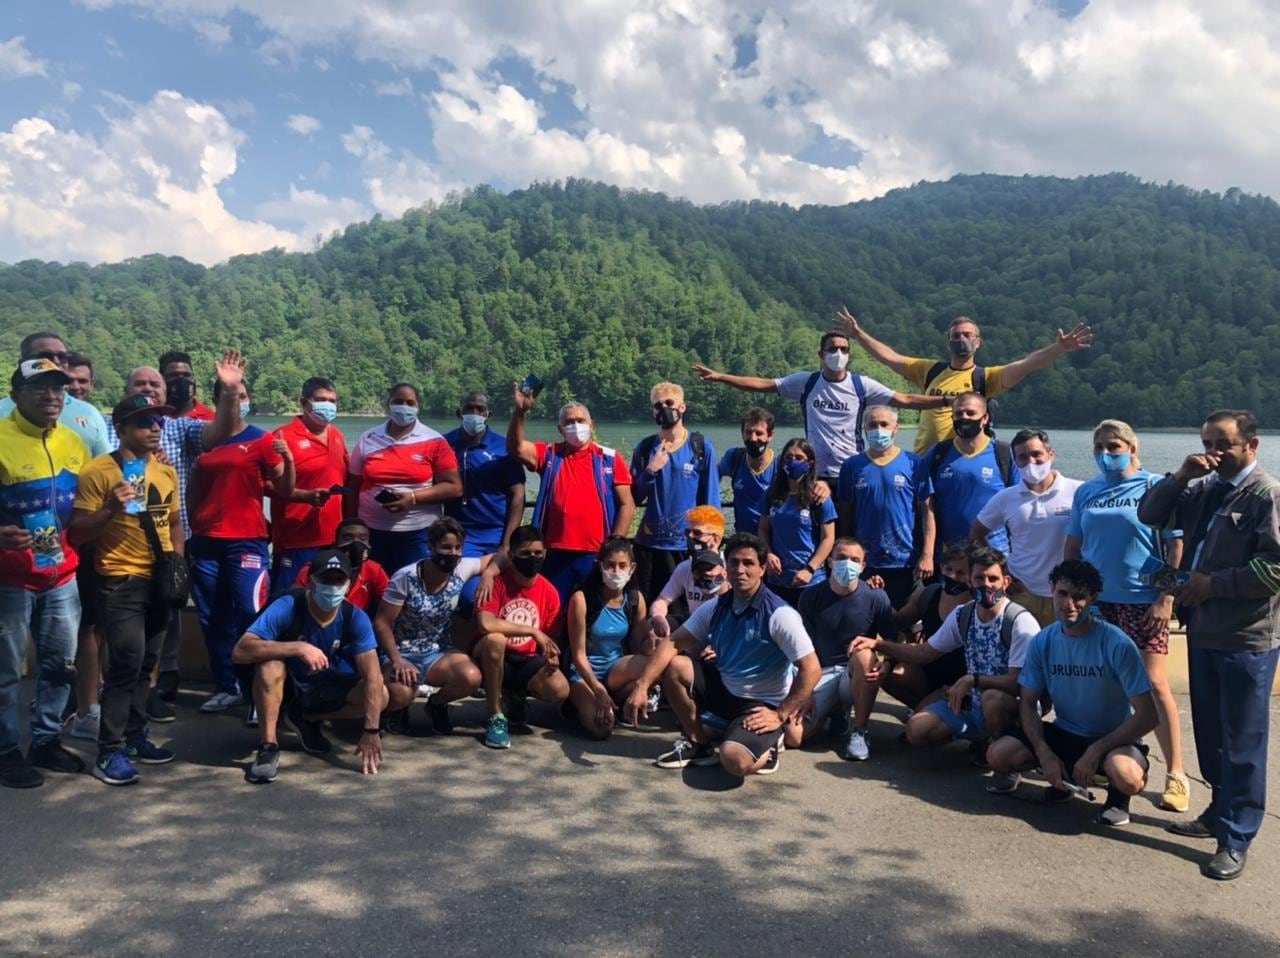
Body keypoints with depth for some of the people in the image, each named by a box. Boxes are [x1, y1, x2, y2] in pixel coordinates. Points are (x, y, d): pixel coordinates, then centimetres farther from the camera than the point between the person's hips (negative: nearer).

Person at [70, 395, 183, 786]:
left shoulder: (166, 471, 10)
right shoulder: (98, 471, -9)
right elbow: (77, 532, -9)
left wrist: (178, 562, 6)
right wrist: (111, 509, -25)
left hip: (159, 581, 6)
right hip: (120, 582, -6)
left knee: (145, 664, 13)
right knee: (125, 664, -9)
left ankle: (135, 737, 25)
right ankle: (109, 751, 1)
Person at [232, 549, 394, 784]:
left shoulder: (355, 618, -18)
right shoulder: (286, 607, -26)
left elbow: (372, 676, -23)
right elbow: (240, 652, -37)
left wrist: (371, 731, -33)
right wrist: (298, 648, -44)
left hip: (325, 687, 4)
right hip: (285, 686, -3)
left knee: (384, 696, -20)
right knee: (270, 665, -37)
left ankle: (307, 719, 2)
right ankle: (268, 747, -22)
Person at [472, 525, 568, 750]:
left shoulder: (550, 592, -2)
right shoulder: (496, 582, -15)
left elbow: (550, 638, 7)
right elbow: (485, 624, -32)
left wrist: (552, 656, -17)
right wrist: (533, 631, -26)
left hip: (527, 660, 3)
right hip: (493, 656, -3)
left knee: (560, 691, -25)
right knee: (495, 639, -38)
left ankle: (516, 695, 13)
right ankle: (495, 717, -20)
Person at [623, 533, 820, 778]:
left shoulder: (779, 615, -20)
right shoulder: (715, 608, -3)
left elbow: (811, 670, -21)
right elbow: (672, 643, -5)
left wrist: (780, 716, -19)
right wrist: (641, 686, -16)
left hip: (762, 705, -6)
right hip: (724, 688, 6)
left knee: (734, 761, -32)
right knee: (673, 666, -12)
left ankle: (768, 745, 5)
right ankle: (698, 744, 4)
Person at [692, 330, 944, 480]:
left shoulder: (861, 385, 0)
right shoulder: (806, 382, 2)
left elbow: (904, 400, -4)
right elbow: (763, 385, 1)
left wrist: (945, 400, -14)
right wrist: (719, 377, -5)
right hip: (816, 473, 1)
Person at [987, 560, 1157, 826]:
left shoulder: (1116, 644, -20)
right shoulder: (1042, 642, -7)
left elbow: (1147, 715, -19)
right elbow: (1028, 704, 0)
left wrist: (1096, 751, -23)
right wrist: (1044, 754, -16)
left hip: (1113, 739, -4)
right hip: (1064, 734, 4)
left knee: (1127, 777, -38)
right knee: (998, 755, -17)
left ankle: (1117, 795, 2)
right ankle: (1064, 776, 11)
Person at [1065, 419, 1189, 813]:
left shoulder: (1155, 488, -2)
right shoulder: (1086, 492, 10)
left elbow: (1176, 547, -6)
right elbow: (1072, 547, 14)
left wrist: (1166, 599, -12)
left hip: (1143, 603, -4)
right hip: (1095, 601, 4)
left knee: (1154, 685, -4)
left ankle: (1175, 774, 7)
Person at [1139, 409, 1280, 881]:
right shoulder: (1204, 488, 9)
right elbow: (1150, 515, 10)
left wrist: (1212, 584, -15)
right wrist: (1180, 477, -4)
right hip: (1203, 631, 7)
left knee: (1242, 743, 2)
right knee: (1209, 732, 19)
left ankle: (1236, 839, 11)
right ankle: (1220, 812, 36)